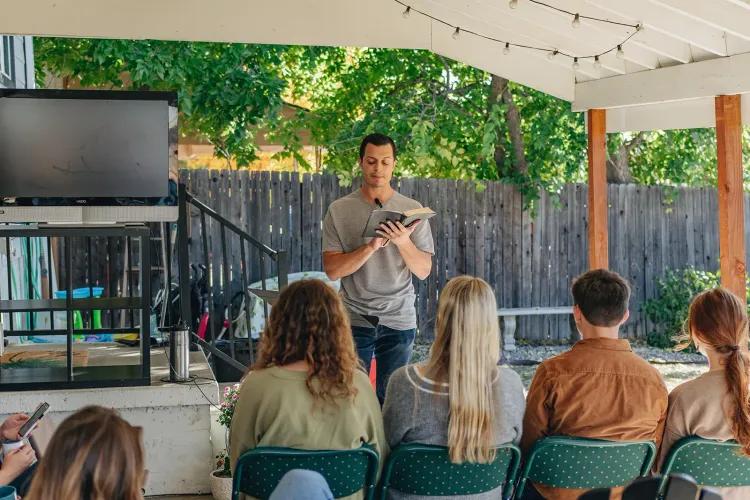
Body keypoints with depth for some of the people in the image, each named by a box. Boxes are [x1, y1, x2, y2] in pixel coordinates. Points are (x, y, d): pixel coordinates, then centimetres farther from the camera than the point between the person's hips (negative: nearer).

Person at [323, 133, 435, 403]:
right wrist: (370, 247, -20)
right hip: (354, 318, -1)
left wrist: (404, 242, -18)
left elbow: (424, 271, 1)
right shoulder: (339, 210, 1)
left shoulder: (412, 209, 3)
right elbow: (332, 269, -6)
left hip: (399, 319, 1)